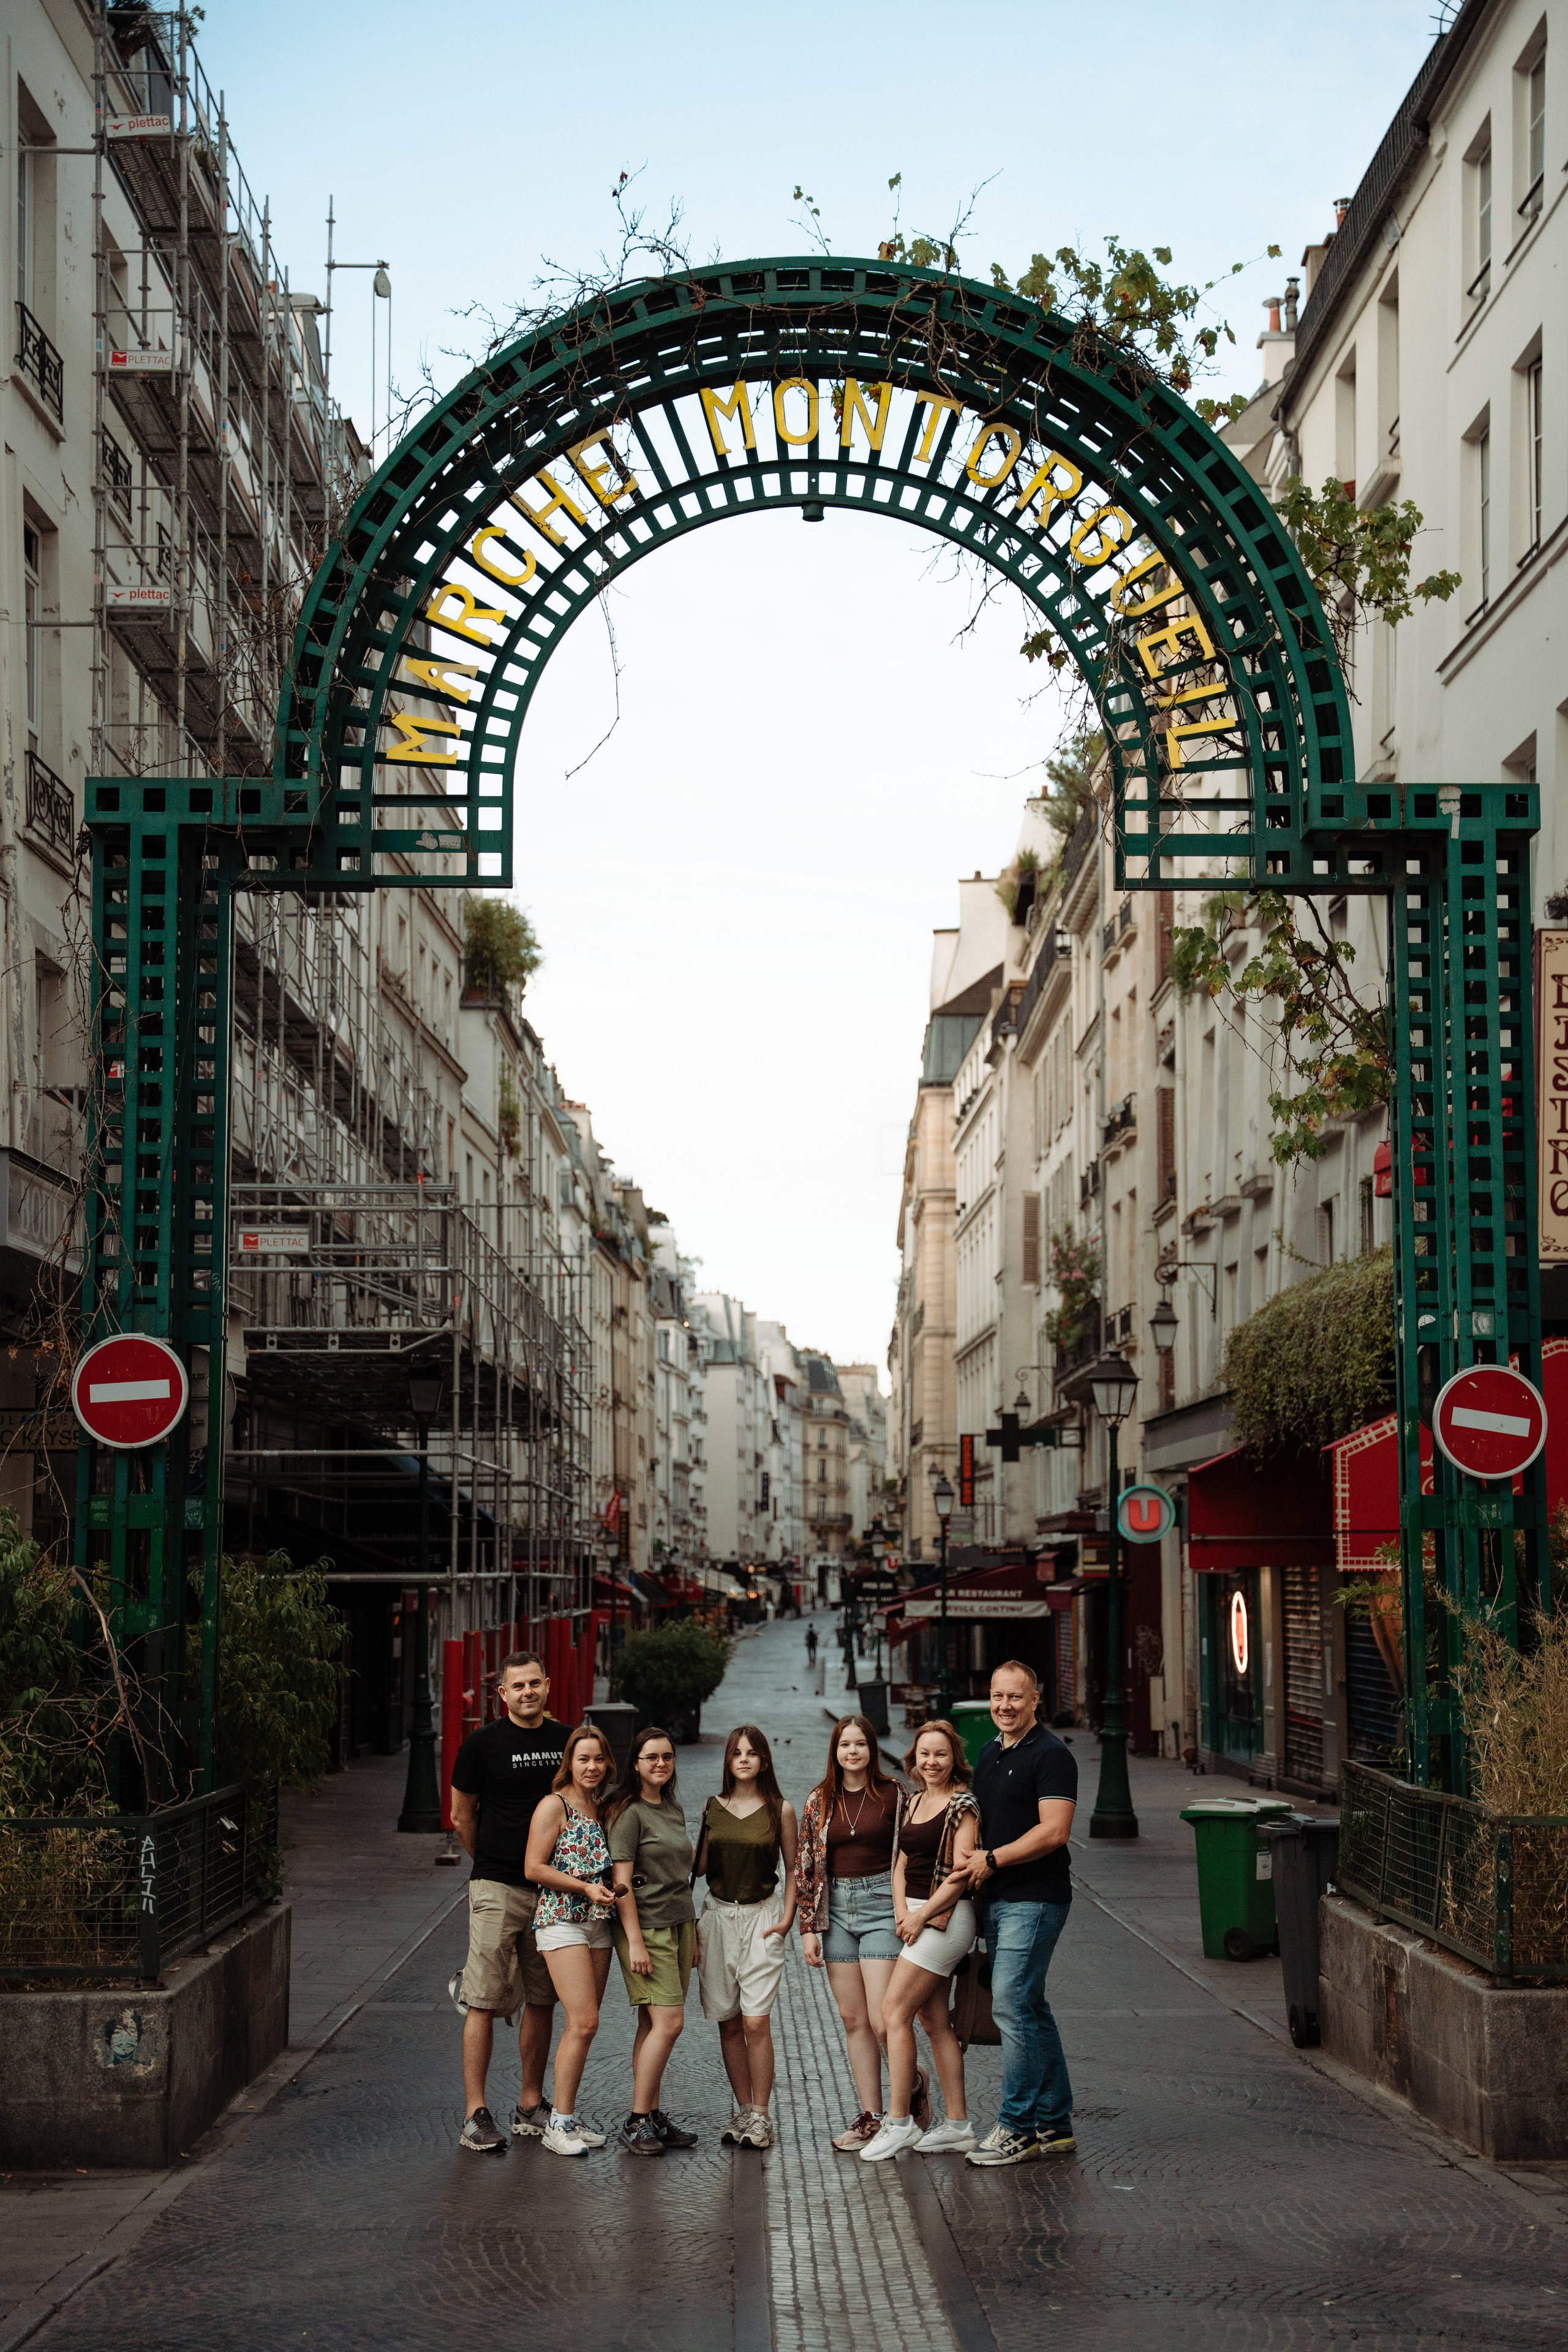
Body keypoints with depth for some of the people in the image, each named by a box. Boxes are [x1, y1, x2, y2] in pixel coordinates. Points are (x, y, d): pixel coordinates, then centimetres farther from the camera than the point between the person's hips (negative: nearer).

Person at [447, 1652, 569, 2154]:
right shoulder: (482, 1744, -4)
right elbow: (462, 1817, 5)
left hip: (553, 1888, 4)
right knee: (484, 2002, -6)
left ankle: (531, 2108, 19)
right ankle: (475, 2116, -3)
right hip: (497, 1888, -4)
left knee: (541, 2002, 9)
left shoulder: (566, 1740, 8)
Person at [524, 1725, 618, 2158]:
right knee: (584, 2022, -13)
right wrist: (586, 1888, -15)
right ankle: (558, 2125, -6)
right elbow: (535, 1868, -12)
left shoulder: (602, 1808, 14)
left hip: (598, 1923, 7)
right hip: (561, 1922, -7)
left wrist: (611, 1888, 8)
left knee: (583, 2024, 7)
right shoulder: (555, 1805, -8)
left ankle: (566, 2115, 15)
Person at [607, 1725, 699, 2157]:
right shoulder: (629, 1813, -10)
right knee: (668, 2023, -12)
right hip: (647, 1926, -7)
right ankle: (637, 2123, -7)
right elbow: (622, 1882, -14)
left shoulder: (673, 1809, 15)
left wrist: (692, 1934, 21)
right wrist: (635, 1942, -18)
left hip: (679, 1925, 7)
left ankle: (652, 2118, 10)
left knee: (655, 2025, 7)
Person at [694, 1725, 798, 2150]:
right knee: (728, 2023, 4)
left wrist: (787, 1919, -3)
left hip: (762, 1916, -3)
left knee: (756, 2021, -10)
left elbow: (793, 1868, 6)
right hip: (718, 1916, 3)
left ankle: (760, 2116, -4)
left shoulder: (780, 1811, 1)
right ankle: (743, 2111, 13)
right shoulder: (712, 1808, 8)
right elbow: (700, 1865, 13)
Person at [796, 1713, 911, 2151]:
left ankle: (913, 2084, 18)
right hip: (836, 1909, 4)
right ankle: (870, 2118, 11)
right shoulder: (820, 1801, 6)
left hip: (882, 1905, -3)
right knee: (853, 2020, 5)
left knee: (882, 2018, -10)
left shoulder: (893, 1795, -2)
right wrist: (808, 1928, 2)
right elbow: (806, 1867, 7)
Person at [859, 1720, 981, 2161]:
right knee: (935, 2021, 9)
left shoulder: (962, 1806, -10)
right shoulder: (913, 1802, 14)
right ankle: (957, 2125, 13)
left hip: (945, 1917, -8)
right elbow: (901, 1863, 15)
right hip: (914, 1916, 8)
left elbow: (960, 1874, -15)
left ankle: (898, 2121, -9)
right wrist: (902, 1911, -1)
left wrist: (922, 1916, -14)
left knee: (894, 2009, -12)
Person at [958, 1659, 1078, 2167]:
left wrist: (992, 1860, -15)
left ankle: (1018, 2127, -6)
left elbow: (1054, 1831, -19)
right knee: (1029, 2010, 11)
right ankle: (1054, 2123, 17)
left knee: (1012, 2005, -11)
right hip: (997, 1899, 9)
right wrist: (974, 1860, 9)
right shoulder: (989, 1754, 15)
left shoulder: (1050, 1756, -11)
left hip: (1034, 1900, -9)